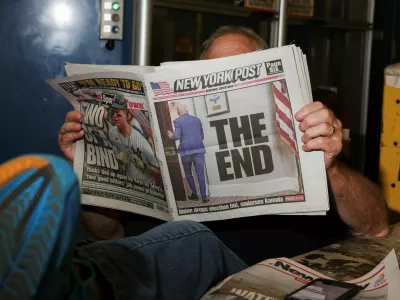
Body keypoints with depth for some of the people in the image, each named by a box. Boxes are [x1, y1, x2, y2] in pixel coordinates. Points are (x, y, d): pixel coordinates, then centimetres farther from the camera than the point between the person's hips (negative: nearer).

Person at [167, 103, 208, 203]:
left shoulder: (178, 121, 0)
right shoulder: (197, 120, 13)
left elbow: (177, 136, -10)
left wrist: (171, 136, 11)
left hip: (186, 151, -2)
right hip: (199, 149, 2)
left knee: (188, 173, 17)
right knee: (200, 174, 0)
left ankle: (194, 194, 20)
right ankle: (204, 196, -7)